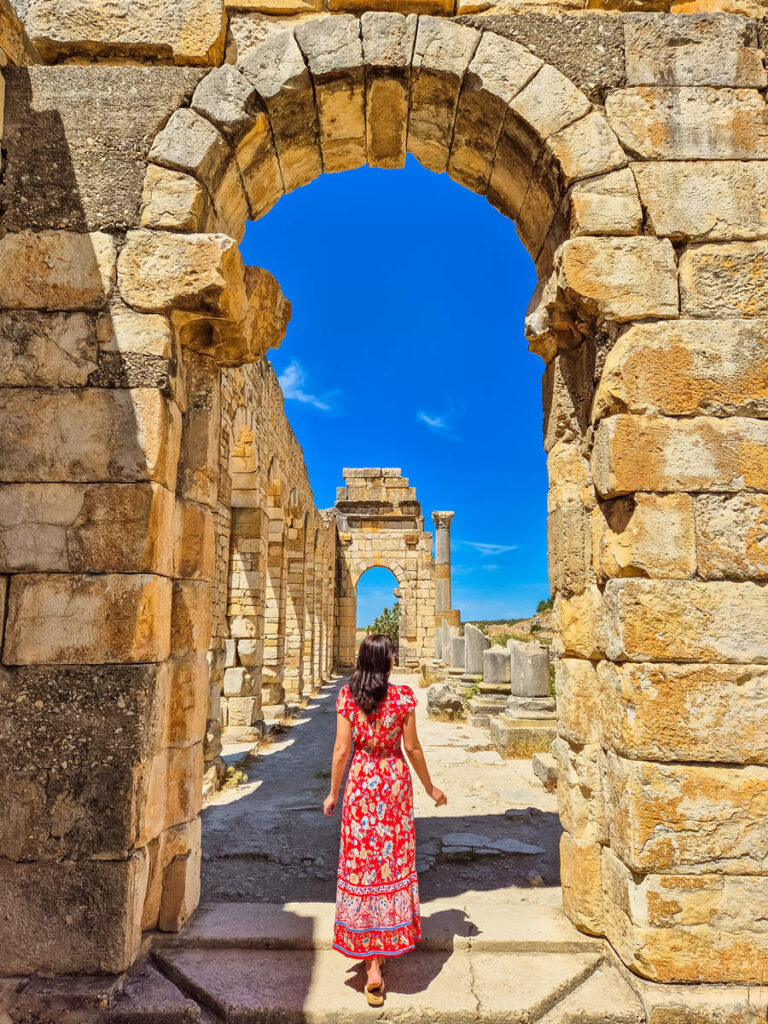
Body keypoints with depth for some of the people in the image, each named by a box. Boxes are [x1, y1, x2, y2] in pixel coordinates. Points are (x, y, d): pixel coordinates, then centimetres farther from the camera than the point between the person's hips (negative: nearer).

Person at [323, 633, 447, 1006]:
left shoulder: (347, 696, -9)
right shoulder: (402, 697, -11)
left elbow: (341, 749, -6)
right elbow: (412, 748, -5)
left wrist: (333, 793, 7)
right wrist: (430, 787, 9)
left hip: (360, 783, 1)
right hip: (394, 782, 0)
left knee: (360, 863, 9)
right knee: (393, 861, 16)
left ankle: (372, 965, 11)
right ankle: (388, 941, 31)